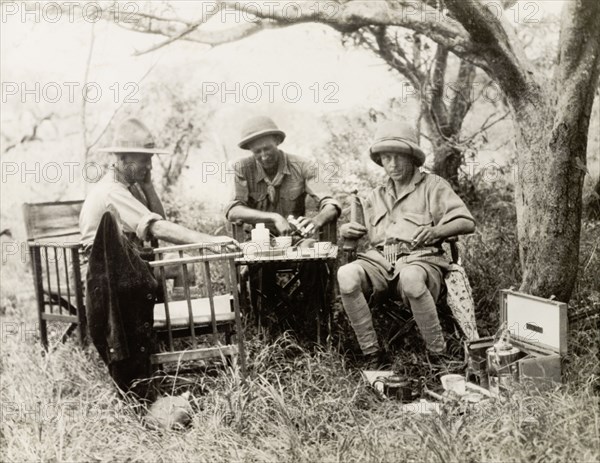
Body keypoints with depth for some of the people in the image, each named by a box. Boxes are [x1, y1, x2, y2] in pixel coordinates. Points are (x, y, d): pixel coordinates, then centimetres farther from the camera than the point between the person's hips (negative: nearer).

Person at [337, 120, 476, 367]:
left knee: (411, 278, -41)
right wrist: (346, 230, 0)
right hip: (379, 260, 4)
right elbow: (352, 229, 25)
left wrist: (436, 231, -17)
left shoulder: (432, 185, 13)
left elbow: (467, 222, 2)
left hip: (420, 259, -3)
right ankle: (372, 354, -20)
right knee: (346, 275, -30)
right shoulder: (375, 196, 28)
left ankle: (439, 354, -23)